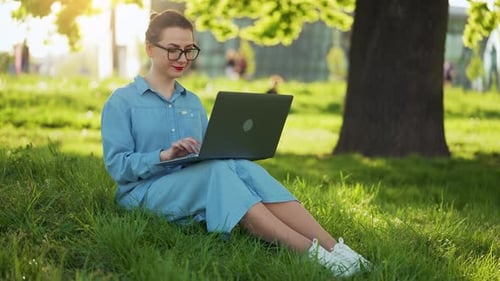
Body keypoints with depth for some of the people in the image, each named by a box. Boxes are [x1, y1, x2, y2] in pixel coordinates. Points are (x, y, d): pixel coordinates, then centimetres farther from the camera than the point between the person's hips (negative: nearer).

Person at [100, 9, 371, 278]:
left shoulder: (193, 102, 20)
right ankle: (310, 253, -48)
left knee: (243, 168, -28)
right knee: (217, 172, -34)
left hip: (194, 190, 5)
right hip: (145, 194, -5)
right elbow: (117, 165, -7)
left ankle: (332, 248, -44)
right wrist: (165, 155, -22)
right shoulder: (121, 102, 2)